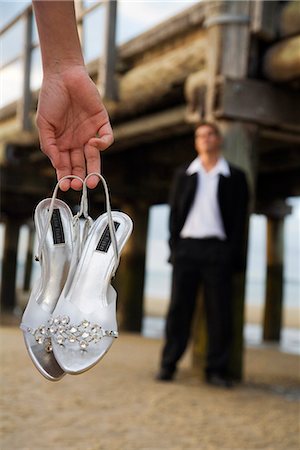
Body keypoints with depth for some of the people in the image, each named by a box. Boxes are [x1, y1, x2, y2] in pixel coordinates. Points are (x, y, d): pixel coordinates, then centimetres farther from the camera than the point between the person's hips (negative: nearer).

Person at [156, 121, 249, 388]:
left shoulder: (235, 177, 9)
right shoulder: (184, 175, 14)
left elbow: (239, 219, 4)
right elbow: (174, 213, 11)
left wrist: (232, 255, -6)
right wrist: (174, 248, -1)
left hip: (218, 249, -1)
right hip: (186, 247, 1)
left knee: (219, 311, -1)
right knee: (179, 308, 0)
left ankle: (217, 370, 7)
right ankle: (168, 365, 6)